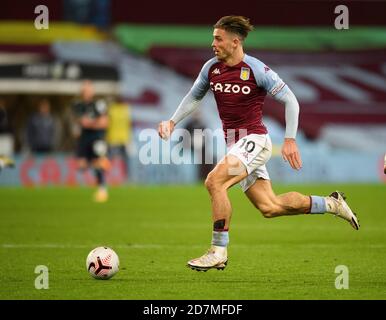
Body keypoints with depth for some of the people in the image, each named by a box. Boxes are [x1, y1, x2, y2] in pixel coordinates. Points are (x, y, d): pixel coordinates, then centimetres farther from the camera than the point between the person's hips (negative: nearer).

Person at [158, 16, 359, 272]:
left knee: (214, 181, -25)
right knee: (270, 207, 6)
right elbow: (194, 97, 22)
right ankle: (331, 204, 25)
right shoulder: (211, 68, 4)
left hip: (254, 140, -7)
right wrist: (173, 122, 10)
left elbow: (290, 100, -9)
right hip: (235, 144, 7)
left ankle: (219, 252, -18)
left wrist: (290, 140, -15)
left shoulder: (257, 70, -14)